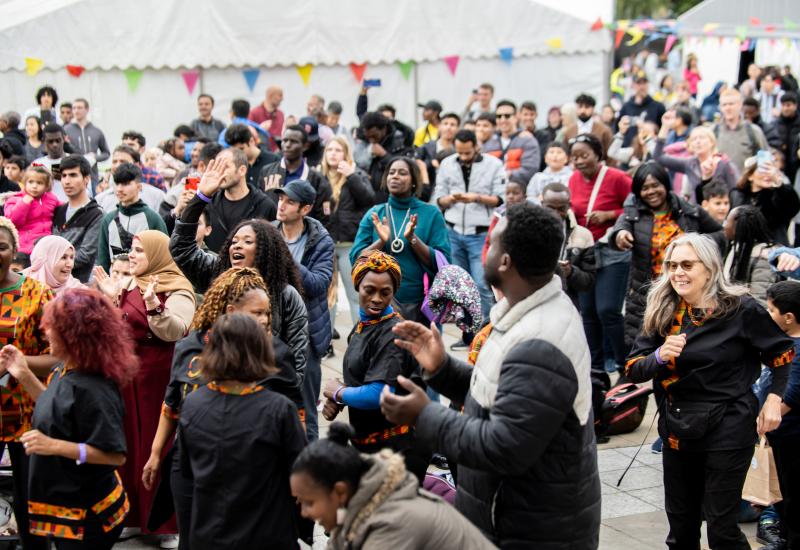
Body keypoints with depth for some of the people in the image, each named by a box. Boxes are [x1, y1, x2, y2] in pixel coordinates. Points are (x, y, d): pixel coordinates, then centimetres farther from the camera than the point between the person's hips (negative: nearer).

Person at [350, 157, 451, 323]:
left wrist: (413, 239, -17)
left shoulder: (431, 213, 1)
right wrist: (381, 241, -15)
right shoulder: (374, 214, 7)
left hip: (421, 303, -1)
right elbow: (356, 259, 2)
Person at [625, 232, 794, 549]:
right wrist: (660, 356, -21)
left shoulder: (740, 309, -9)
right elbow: (633, 369, -1)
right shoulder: (663, 312, 1)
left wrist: (774, 399, -5)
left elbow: (782, 351, 5)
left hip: (727, 431, -4)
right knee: (680, 524, 14)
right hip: (678, 429, 5)